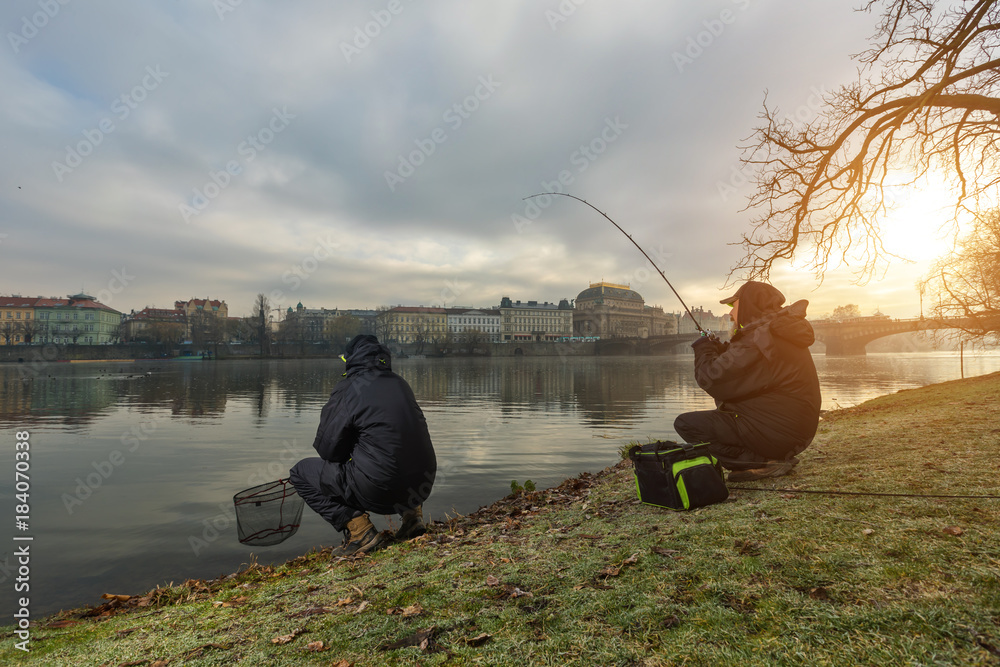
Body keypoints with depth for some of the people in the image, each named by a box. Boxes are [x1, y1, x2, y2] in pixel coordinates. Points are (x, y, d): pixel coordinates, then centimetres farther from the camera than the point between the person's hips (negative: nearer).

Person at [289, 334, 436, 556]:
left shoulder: (348, 388, -8)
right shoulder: (400, 383, 11)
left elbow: (327, 449, -5)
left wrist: (348, 453, 17)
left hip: (380, 492, -6)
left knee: (300, 472, 12)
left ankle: (359, 529, 0)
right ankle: (413, 513, 20)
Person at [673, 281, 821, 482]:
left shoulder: (759, 341, -21)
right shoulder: (782, 336, 12)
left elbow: (712, 379, -21)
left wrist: (703, 350, -3)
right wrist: (720, 350, 13)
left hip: (776, 433, -10)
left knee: (685, 423, -11)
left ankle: (762, 462, -11)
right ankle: (777, 458, 13)